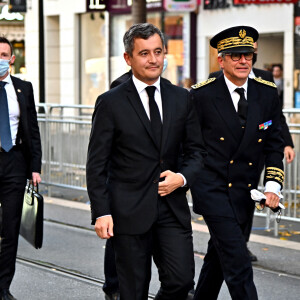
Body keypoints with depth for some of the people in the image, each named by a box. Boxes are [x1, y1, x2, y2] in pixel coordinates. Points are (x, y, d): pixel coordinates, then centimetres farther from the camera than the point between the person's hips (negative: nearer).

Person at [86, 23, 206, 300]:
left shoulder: (182, 98, 8)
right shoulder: (111, 103, -3)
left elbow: (195, 150, 13)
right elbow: (96, 164, -4)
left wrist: (182, 177, -8)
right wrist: (101, 212, -11)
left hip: (172, 207, 3)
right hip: (129, 212, -3)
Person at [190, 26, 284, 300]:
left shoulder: (267, 94, 4)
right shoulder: (202, 95, -8)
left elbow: (274, 144, 8)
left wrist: (273, 185, -3)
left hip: (245, 193, 5)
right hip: (212, 190, -5)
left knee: (218, 259, 19)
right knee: (238, 265, -13)